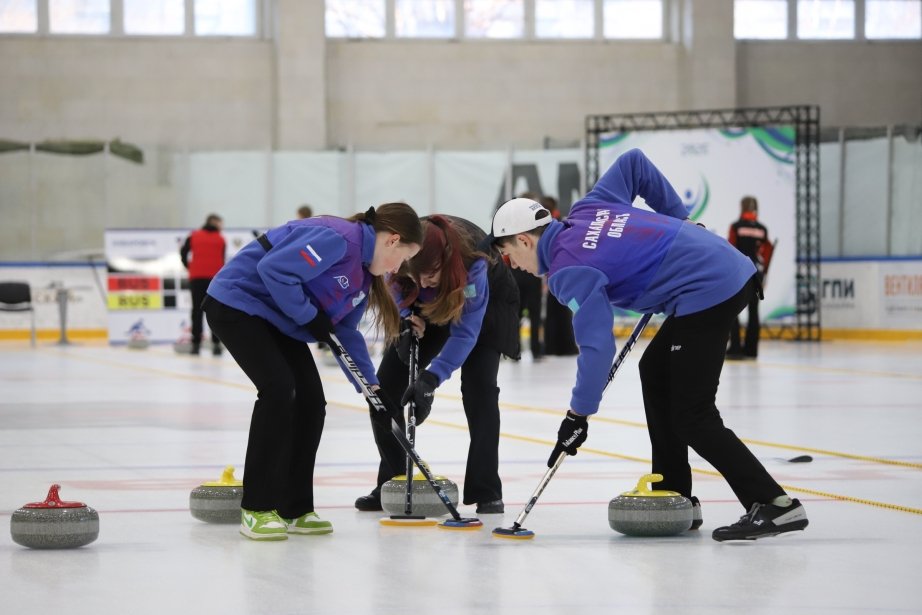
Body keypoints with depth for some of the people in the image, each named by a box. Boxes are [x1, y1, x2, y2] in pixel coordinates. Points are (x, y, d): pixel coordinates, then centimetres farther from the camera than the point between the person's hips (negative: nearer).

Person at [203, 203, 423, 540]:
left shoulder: (363, 273, 7)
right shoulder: (337, 239, -25)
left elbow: (345, 333, 14)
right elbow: (274, 269, -33)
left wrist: (372, 388, 10)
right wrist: (309, 316, -22)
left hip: (276, 319, 10)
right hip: (236, 303, -10)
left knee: (311, 399, 3)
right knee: (279, 389, -21)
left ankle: (294, 510, 11)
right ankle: (257, 511, -15)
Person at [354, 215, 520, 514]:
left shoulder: (473, 261, -43)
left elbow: (465, 333, -38)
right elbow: (398, 292, -8)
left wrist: (432, 378, -47)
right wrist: (405, 322, -27)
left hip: (488, 302, -4)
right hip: (427, 308, 4)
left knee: (478, 386, -23)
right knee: (386, 386, -3)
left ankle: (486, 492, -16)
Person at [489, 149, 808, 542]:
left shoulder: (568, 271, -8)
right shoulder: (586, 210, 15)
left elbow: (597, 345, -15)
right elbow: (633, 163, 24)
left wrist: (578, 414, -7)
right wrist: (678, 217, 27)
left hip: (708, 293, -10)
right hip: (734, 269, 10)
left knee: (692, 417, -5)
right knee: (654, 372, 21)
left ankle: (774, 505, -11)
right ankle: (674, 497, 23)